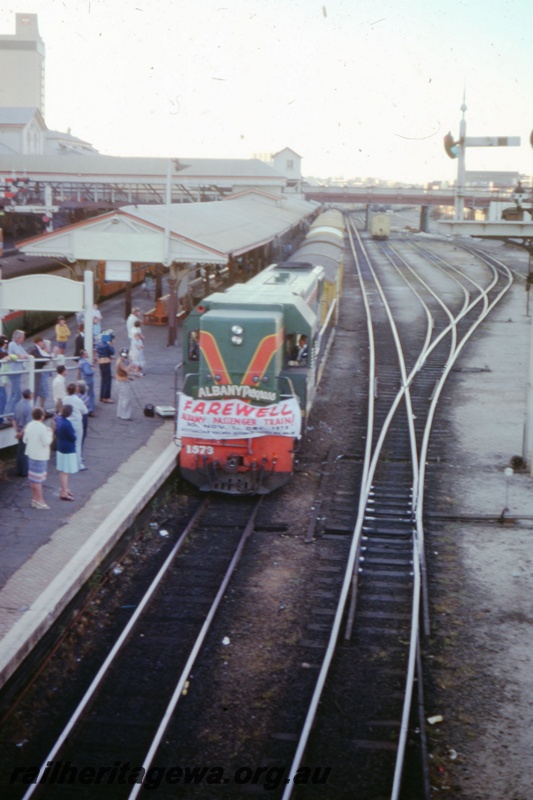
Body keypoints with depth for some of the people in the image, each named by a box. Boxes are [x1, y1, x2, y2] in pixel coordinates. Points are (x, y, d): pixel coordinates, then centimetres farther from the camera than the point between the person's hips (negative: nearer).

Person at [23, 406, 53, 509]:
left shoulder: (29, 426, 1)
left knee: (33, 478, 16)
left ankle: (35, 499, 26)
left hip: (31, 454, 8)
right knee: (38, 479, -2)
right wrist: (49, 433, -5)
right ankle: (40, 501, 4)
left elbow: (25, 440, 7)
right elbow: (46, 442, -20)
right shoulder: (42, 428, -22)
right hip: (40, 456, -8)